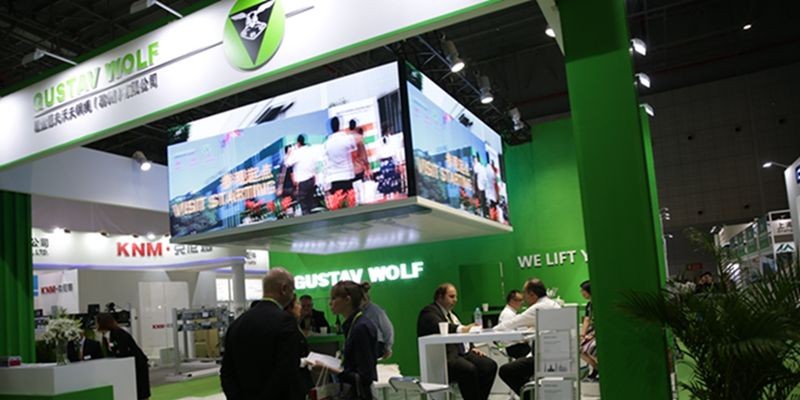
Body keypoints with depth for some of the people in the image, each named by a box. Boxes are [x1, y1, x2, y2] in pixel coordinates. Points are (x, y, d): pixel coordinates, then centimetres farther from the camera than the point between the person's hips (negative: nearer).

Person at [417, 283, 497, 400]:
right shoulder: (429, 312, -5)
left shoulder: (450, 313, 24)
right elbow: (440, 327, -26)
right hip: (443, 356, -8)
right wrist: (462, 329, -39)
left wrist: (471, 348, 7)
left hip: (462, 352, 9)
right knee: (469, 369, -32)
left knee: (490, 365, -12)